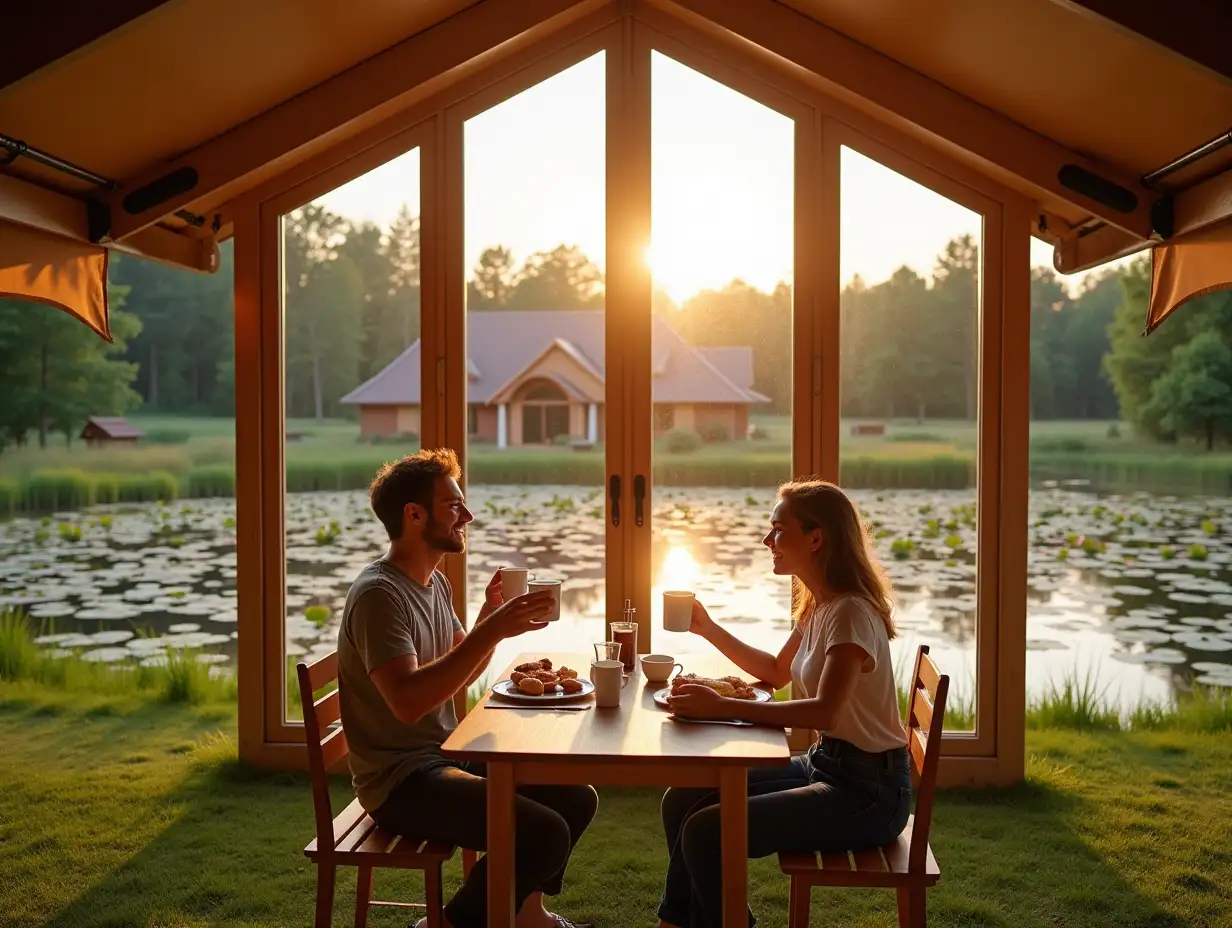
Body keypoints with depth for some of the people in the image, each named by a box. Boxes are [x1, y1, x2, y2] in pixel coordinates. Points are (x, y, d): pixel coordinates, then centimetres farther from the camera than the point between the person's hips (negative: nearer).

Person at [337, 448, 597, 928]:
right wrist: (491, 632, -32)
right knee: (545, 833, -22)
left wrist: (491, 617, -2)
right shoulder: (379, 594, -20)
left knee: (577, 799, 9)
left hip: (447, 754, 9)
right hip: (400, 780, -9)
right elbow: (408, 701, -31)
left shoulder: (435, 582, 9)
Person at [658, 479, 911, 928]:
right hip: (823, 764, 9)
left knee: (706, 832, -19)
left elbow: (825, 710, -34)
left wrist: (724, 707, -37)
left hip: (867, 790, -9)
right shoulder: (817, 605, 8)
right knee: (682, 802, 5)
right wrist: (708, 629, 16)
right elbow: (778, 671, 24)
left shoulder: (850, 612, -21)